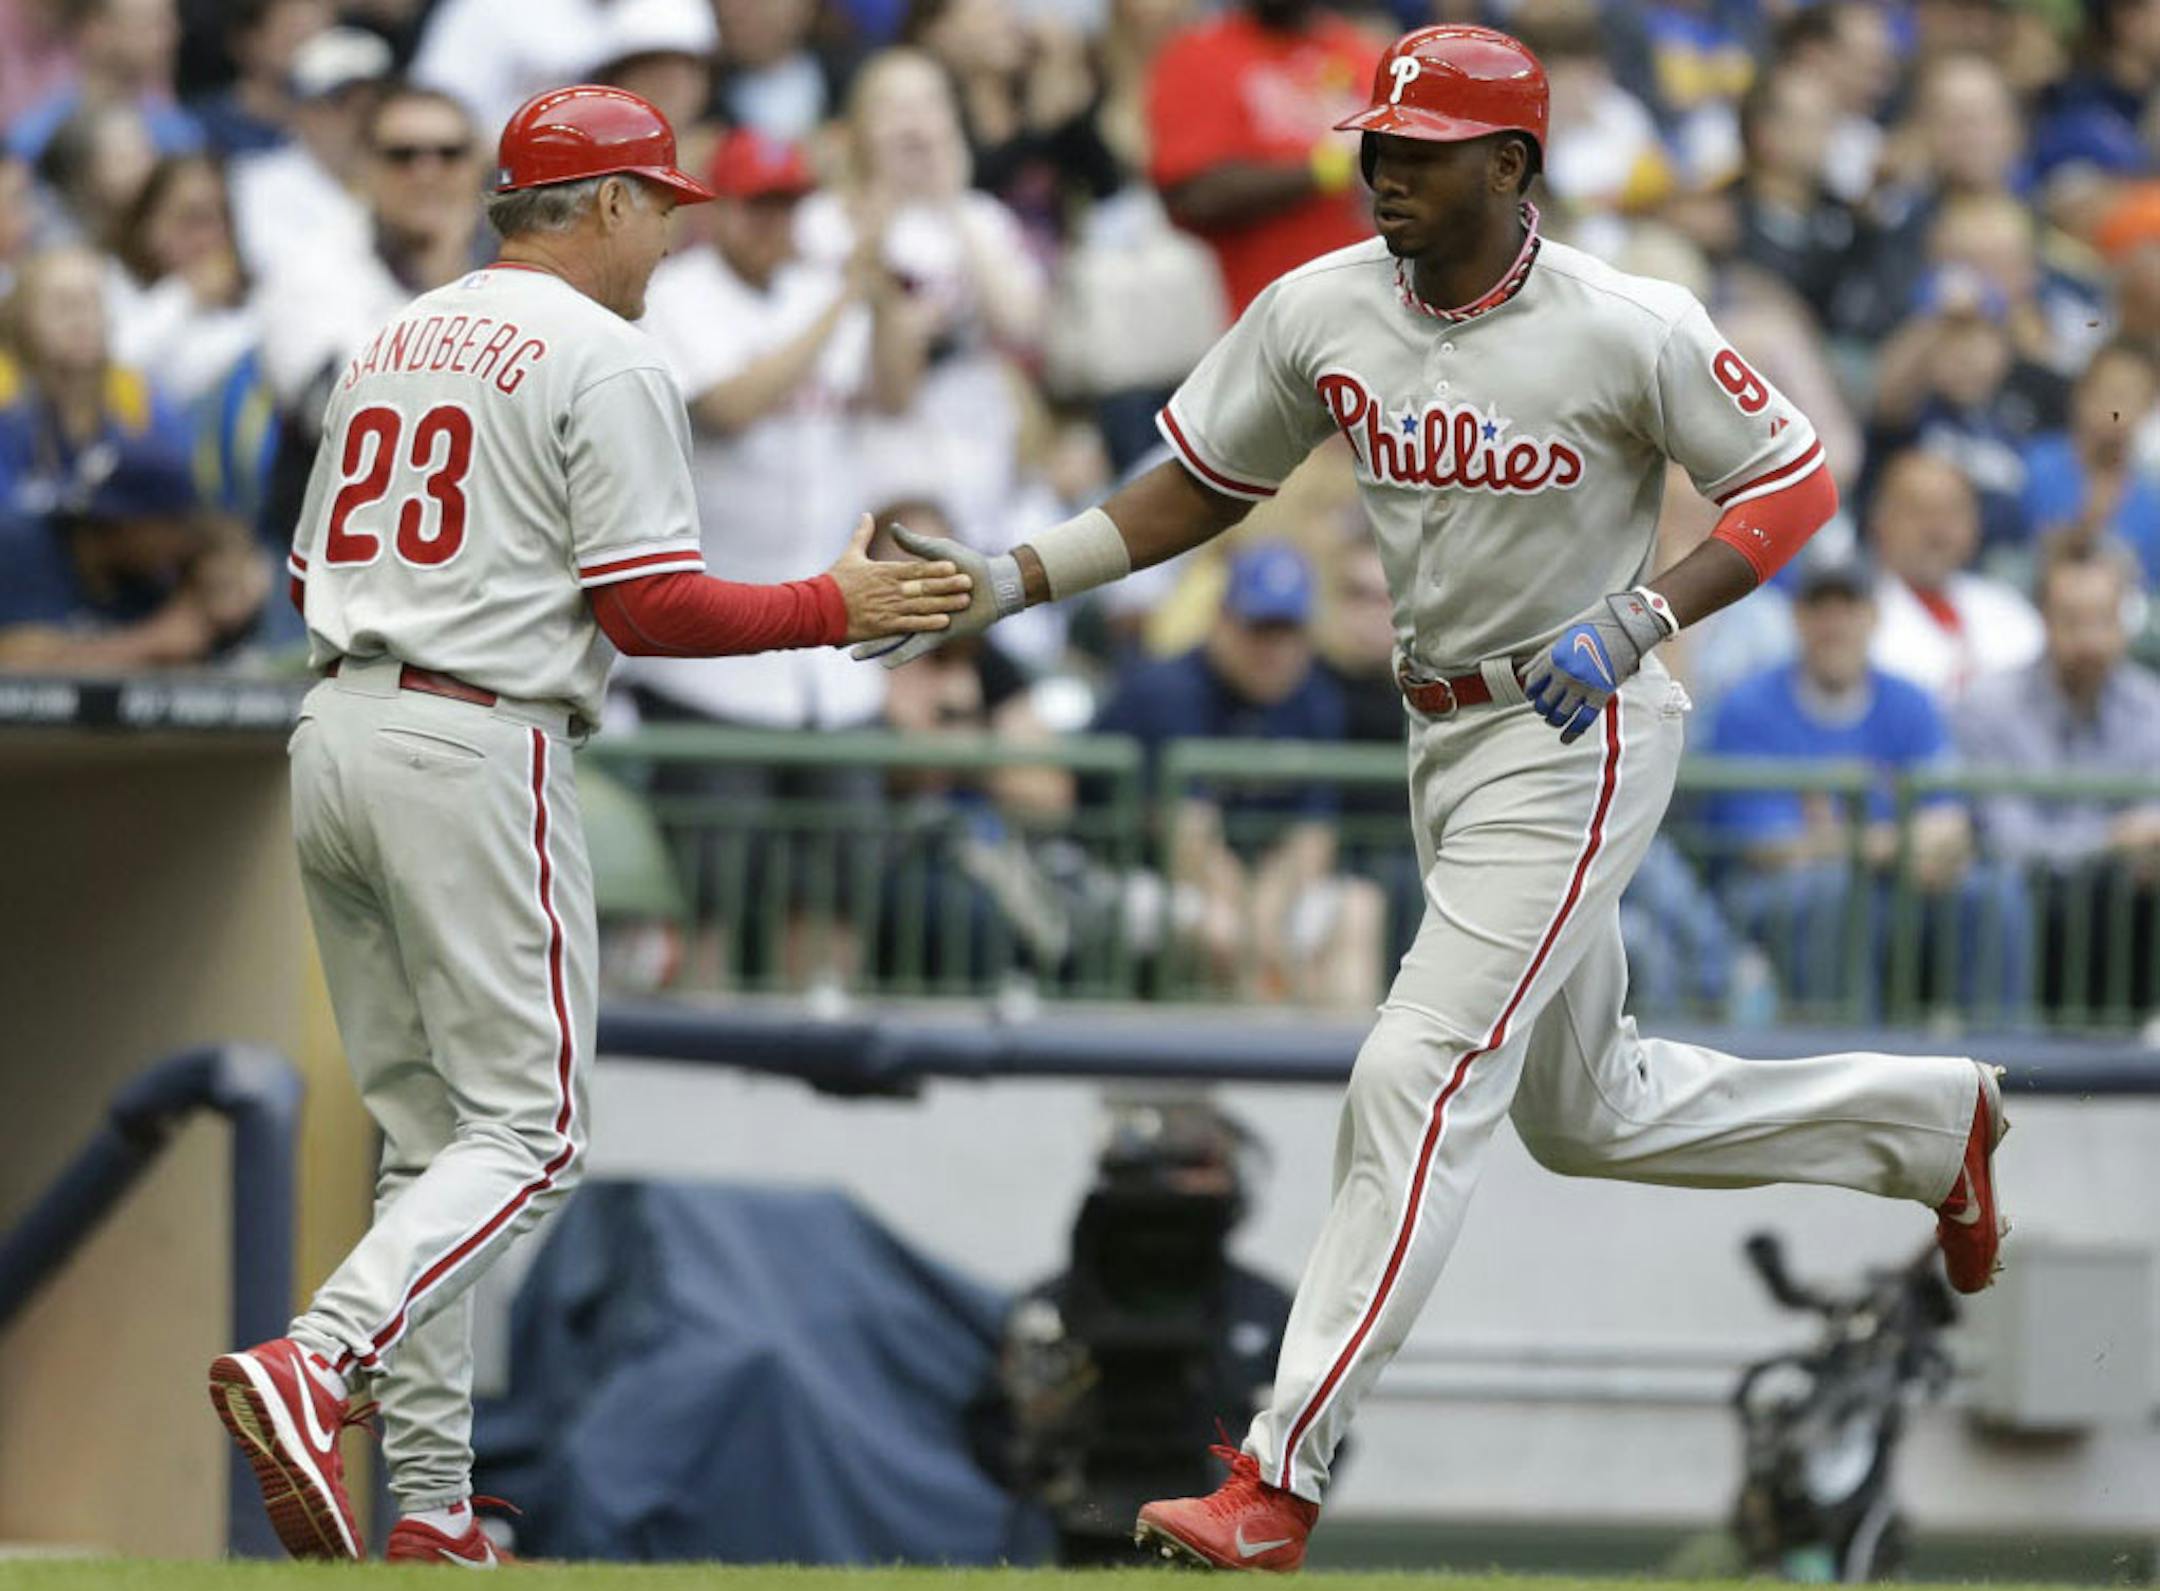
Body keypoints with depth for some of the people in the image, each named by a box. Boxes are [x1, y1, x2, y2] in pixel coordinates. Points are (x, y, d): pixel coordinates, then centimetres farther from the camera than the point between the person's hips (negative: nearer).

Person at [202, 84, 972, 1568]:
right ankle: (314, 1365, -28)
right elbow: (651, 607, -12)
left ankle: (435, 1509, 7)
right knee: (528, 1128, -6)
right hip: (477, 751, -8)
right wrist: (836, 608, -1)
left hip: (334, 738, 8)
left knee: (428, 1132, 11)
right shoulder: (605, 360, -6)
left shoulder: (390, 343, 18)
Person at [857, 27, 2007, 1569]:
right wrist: (1014, 578, -5)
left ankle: (1280, 1485, -17)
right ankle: (1934, 1118, 43)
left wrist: (1643, 616, -24)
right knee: (1589, 1109, 19)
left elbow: (1795, 483, -10)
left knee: (1419, 1079, -16)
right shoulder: (1321, 312, -2)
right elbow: (1199, 487, 8)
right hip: (1443, 737, 8)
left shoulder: (1629, 328, -18)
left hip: (1580, 738, -8)